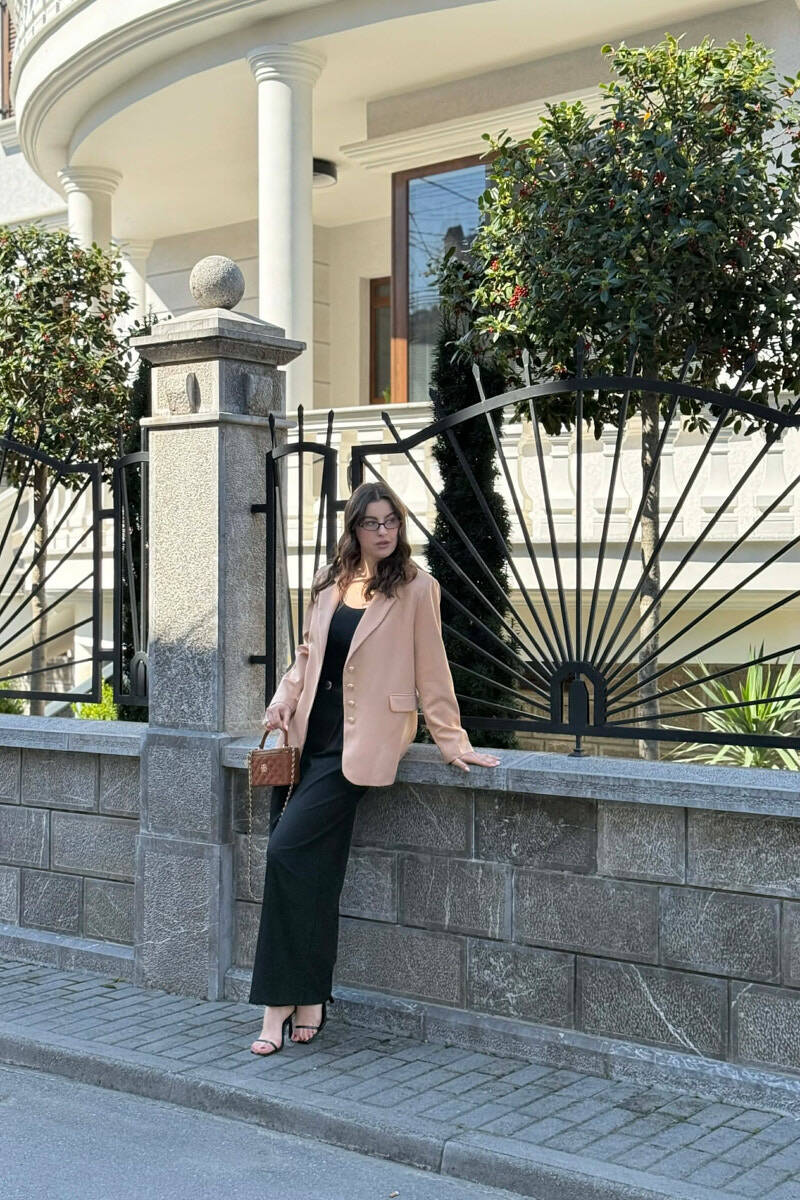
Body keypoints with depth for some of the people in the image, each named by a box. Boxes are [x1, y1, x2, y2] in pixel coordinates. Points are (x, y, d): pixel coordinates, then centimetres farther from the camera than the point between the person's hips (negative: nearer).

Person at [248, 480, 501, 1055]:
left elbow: (432, 670, -3)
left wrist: (453, 742, -3)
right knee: (311, 870, 5)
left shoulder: (415, 589, -4)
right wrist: (284, 700, 5)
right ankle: (308, 999, 15)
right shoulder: (329, 582, 12)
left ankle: (286, 1002, -2)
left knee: (288, 851, -14)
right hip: (310, 734, 6)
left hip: (359, 743, -6)